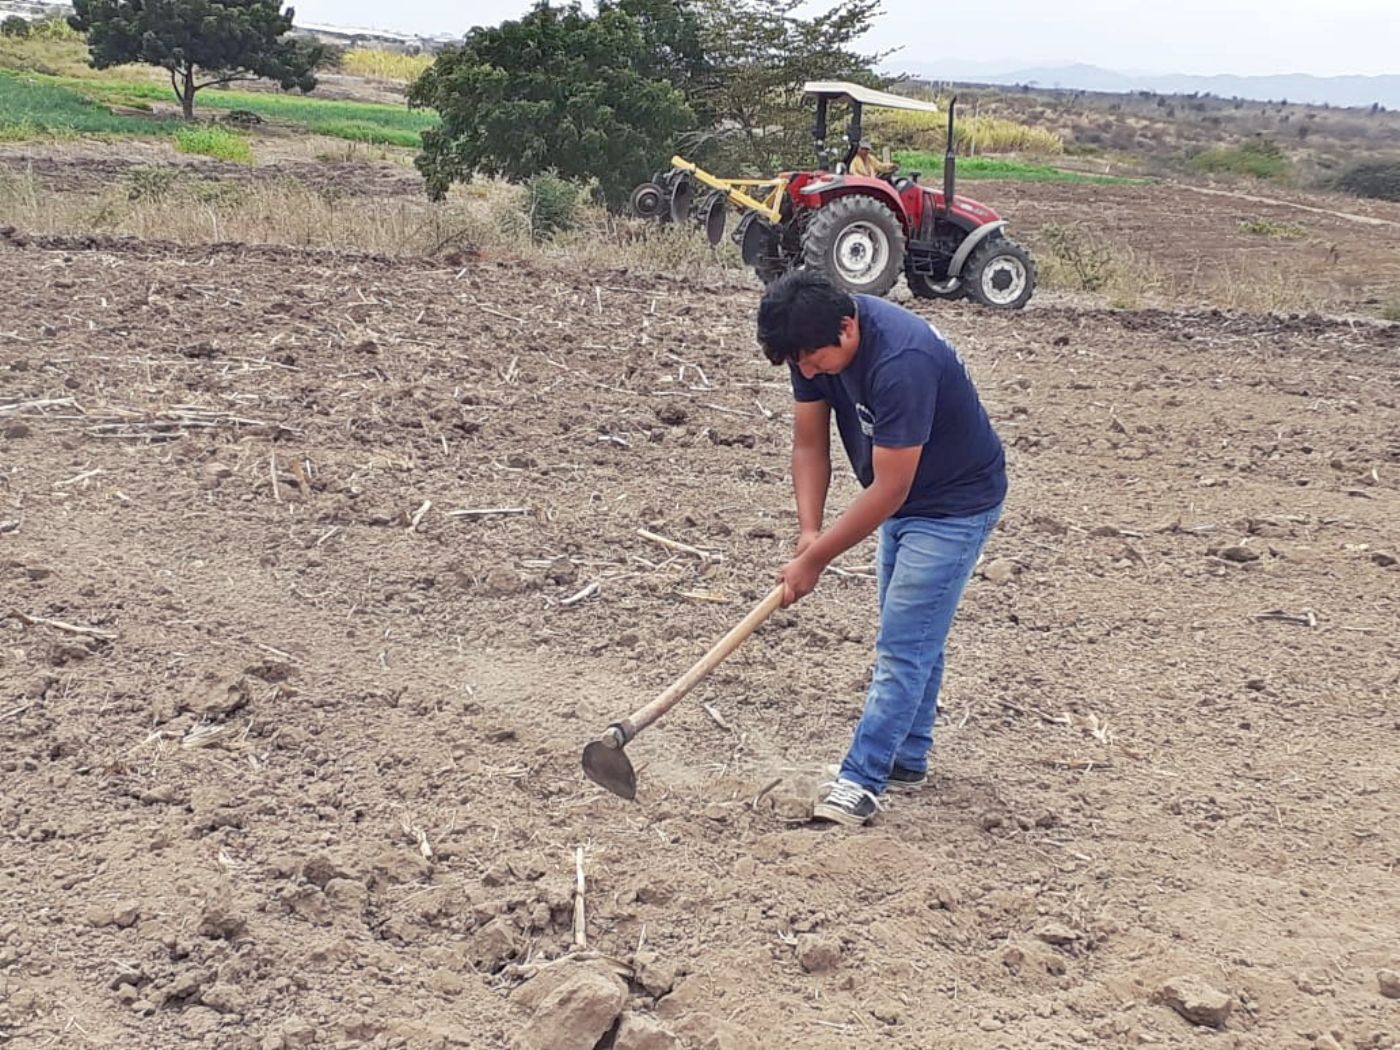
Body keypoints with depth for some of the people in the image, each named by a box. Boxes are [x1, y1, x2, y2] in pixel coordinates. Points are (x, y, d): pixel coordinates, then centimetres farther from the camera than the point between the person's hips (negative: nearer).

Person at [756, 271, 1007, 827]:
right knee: (915, 635, 18)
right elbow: (810, 443, -5)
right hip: (904, 500, 9)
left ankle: (861, 780, -5)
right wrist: (810, 531, -18)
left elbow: (888, 489, -32)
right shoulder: (815, 343, -12)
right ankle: (907, 760, 30)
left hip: (957, 504, -9)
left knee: (904, 644, -9)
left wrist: (815, 559, -26)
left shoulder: (900, 363, -37)